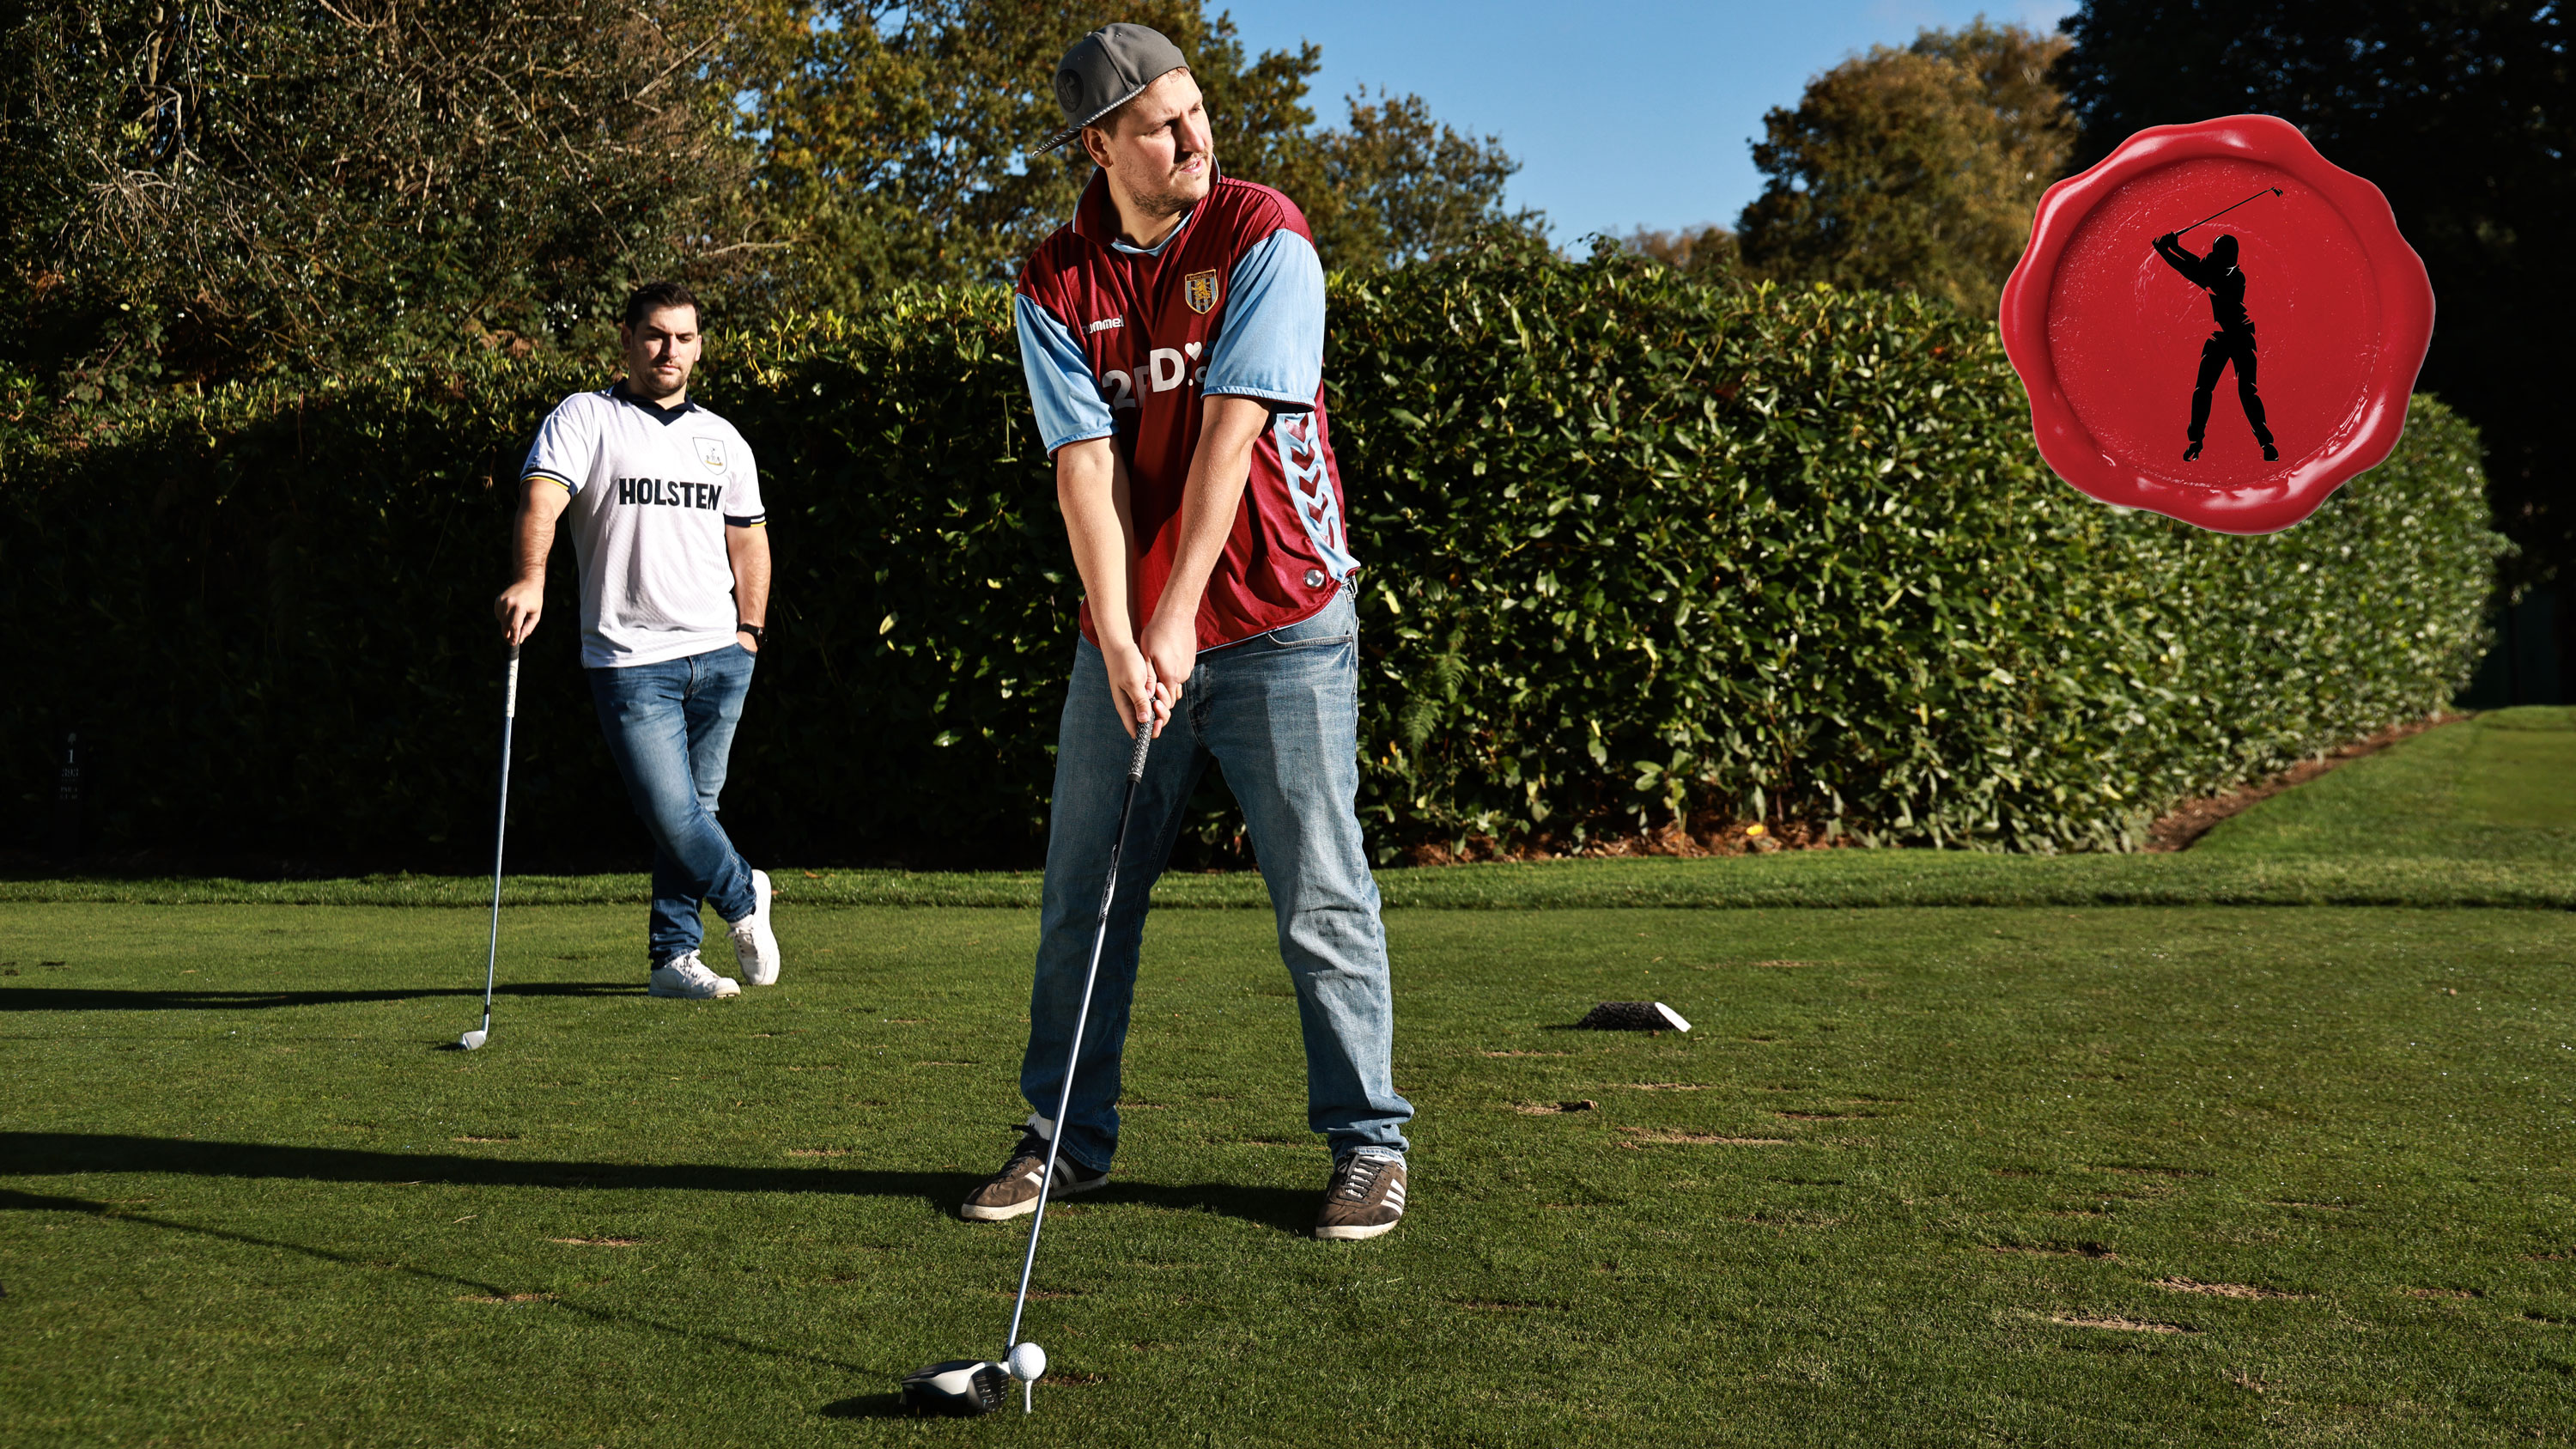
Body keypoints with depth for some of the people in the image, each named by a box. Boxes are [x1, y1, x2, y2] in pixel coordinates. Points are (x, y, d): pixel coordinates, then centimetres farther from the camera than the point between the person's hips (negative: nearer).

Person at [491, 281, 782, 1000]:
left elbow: (748, 537, 23)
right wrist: (531, 577, -34)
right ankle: (743, 895, 18)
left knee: (694, 807, 7)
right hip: (629, 658, -4)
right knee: (672, 815, -9)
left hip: (719, 656, 4)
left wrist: (749, 630, 11)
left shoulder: (721, 437, 17)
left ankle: (673, 954, 19)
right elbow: (542, 494, -16)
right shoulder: (584, 419, 1)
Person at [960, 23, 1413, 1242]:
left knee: (1321, 898, -1)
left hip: (1278, 626, -3)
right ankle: (1067, 1139, 22)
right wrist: (1119, 642, -18)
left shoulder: (1264, 238, -7)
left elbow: (1228, 434, -14)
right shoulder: (1055, 286, 1)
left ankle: (1368, 1142, 12)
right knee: (1082, 896, 8)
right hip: (1127, 637, 3)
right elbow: (1086, 466, -7)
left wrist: (1178, 619, -19)